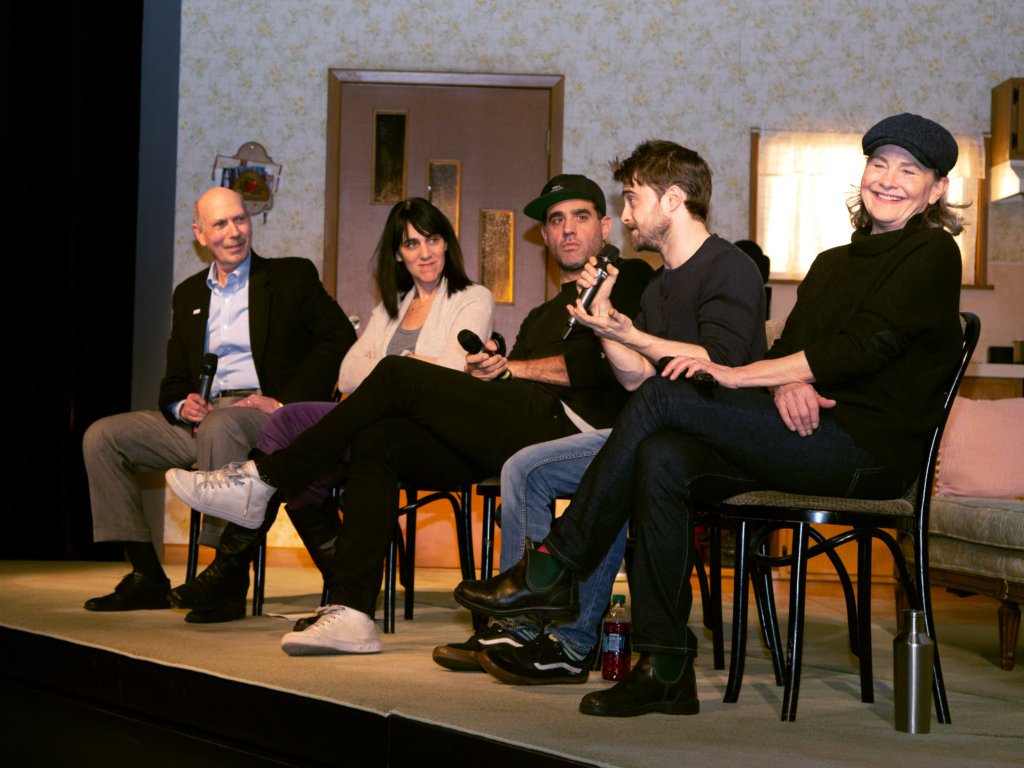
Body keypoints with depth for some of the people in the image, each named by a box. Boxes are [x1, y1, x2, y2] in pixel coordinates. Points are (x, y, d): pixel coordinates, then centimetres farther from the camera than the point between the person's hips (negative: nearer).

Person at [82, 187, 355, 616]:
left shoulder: (291, 277, 7)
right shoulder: (189, 295, 22)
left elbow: (339, 339, -5)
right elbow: (174, 379, 21)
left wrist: (285, 400, -15)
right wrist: (182, 404, -5)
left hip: (265, 416, -6)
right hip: (201, 417, 6)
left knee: (220, 426, -40)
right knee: (101, 437, -9)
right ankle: (146, 576, -12)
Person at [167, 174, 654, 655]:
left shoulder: (625, 279, 12)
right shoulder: (541, 315, 35)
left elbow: (600, 363, -7)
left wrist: (513, 367, 3)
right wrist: (484, 372, -3)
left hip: (565, 426, -8)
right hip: (517, 434, 8)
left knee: (398, 376, -15)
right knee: (377, 440, -13)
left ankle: (261, 485, -8)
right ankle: (352, 612, -20)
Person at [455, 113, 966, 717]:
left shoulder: (933, 254, 1)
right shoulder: (833, 263, 25)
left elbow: (864, 346, -12)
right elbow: (791, 347, 14)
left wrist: (736, 375, -14)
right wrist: (786, 386, -12)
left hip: (870, 449, -7)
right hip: (812, 434, 7)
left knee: (664, 397, -21)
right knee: (662, 459, -23)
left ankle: (556, 568, -15)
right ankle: (666, 668, -24)